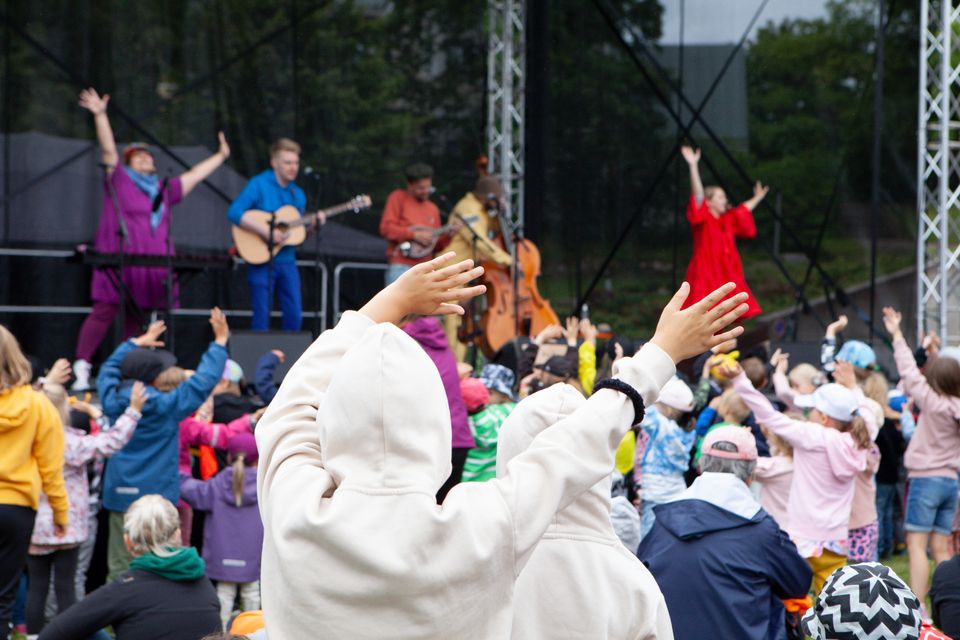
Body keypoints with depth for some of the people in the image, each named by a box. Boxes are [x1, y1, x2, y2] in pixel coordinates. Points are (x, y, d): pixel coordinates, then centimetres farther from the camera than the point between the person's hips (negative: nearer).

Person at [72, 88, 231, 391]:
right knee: (104, 311, -13)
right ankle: (81, 368, -17)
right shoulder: (118, 179, 9)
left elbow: (194, 175, 32)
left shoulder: (164, 189, 23)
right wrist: (100, 115, -12)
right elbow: (108, 149, -1)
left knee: (136, 319, 5)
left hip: (152, 267, 6)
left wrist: (221, 156, 39)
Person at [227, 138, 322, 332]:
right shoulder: (259, 185, -6)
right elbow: (234, 212, -19)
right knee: (262, 317, -3)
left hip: (287, 262, 5)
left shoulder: (297, 194, 13)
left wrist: (314, 223, -1)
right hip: (261, 260, -5)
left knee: (294, 316, 0)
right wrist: (265, 230, -25)